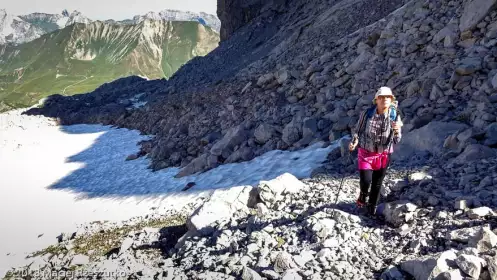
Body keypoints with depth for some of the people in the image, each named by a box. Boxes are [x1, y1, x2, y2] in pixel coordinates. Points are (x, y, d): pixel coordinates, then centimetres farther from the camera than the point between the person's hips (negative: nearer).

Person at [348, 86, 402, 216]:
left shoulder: (395, 117, -11)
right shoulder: (367, 113, -15)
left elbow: (396, 140, -7)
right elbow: (357, 130, -2)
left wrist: (397, 130, -28)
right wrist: (354, 141, -21)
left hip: (383, 155, 2)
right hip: (366, 152, -2)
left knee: (377, 183, 13)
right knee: (366, 181, -14)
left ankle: (372, 208, 36)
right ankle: (363, 195, 23)